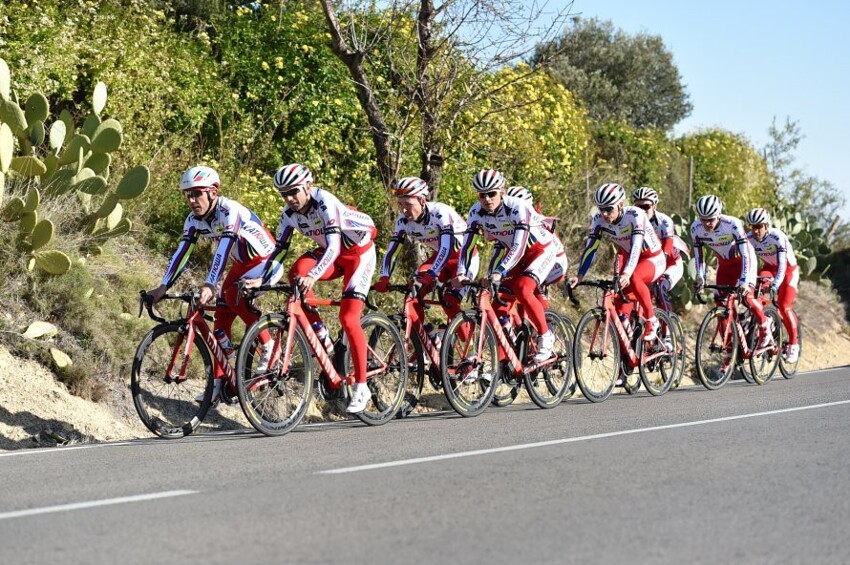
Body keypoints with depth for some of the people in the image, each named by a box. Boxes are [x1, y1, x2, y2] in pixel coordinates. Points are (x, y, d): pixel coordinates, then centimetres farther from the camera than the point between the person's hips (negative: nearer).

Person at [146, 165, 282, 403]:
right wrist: (163, 287, -20)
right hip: (241, 265, 8)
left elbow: (223, 249, -41)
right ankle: (218, 382, 2)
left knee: (233, 294, -29)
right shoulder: (194, 219, -7)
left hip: (267, 262, -8)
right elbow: (182, 252, -10)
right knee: (221, 318, -2)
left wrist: (209, 285, -52)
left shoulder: (229, 211, -30)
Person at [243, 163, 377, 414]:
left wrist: (313, 276, -53)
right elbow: (280, 249, -5)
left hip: (360, 251, -6)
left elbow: (333, 247, -39)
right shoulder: (290, 213, -10)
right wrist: (262, 279, -18)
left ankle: (361, 387, -8)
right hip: (333, 252, 6)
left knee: (348, 318, -16)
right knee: (297, 272, -25)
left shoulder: (325, 202, -30)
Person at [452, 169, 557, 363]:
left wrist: (499, 272, -50)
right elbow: (467, 244, -19)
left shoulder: (518, 208, -32)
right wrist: (461, 273, -35)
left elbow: (519, 246, -40)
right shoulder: (476, 212, -16)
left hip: (542, 249, -6)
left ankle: (545, 337, -11)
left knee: (522, 289, -28)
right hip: (515, 253, 6)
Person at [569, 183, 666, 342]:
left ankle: (651, 321, -18)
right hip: (627, 256, 6)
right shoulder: (599, 220, -16)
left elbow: (636, 246, -41)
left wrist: (626, 274, -55)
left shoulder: (635, 215, -30)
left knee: (634, 278, -35)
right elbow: (590, 248, -17)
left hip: (653, 259, -6)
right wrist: (579, 276, -29)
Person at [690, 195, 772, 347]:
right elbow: (698, 255, -8)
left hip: (742, 260, -5)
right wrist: (700, 277, -17)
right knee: (720, 301, -5)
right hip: (724, 263, 5)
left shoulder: (732, 224, -34)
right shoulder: (696, 228, -21)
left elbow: (745, 254, -35)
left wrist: (744, 280, -42)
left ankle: (765, 326, 5)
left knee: (746, 296, -21)